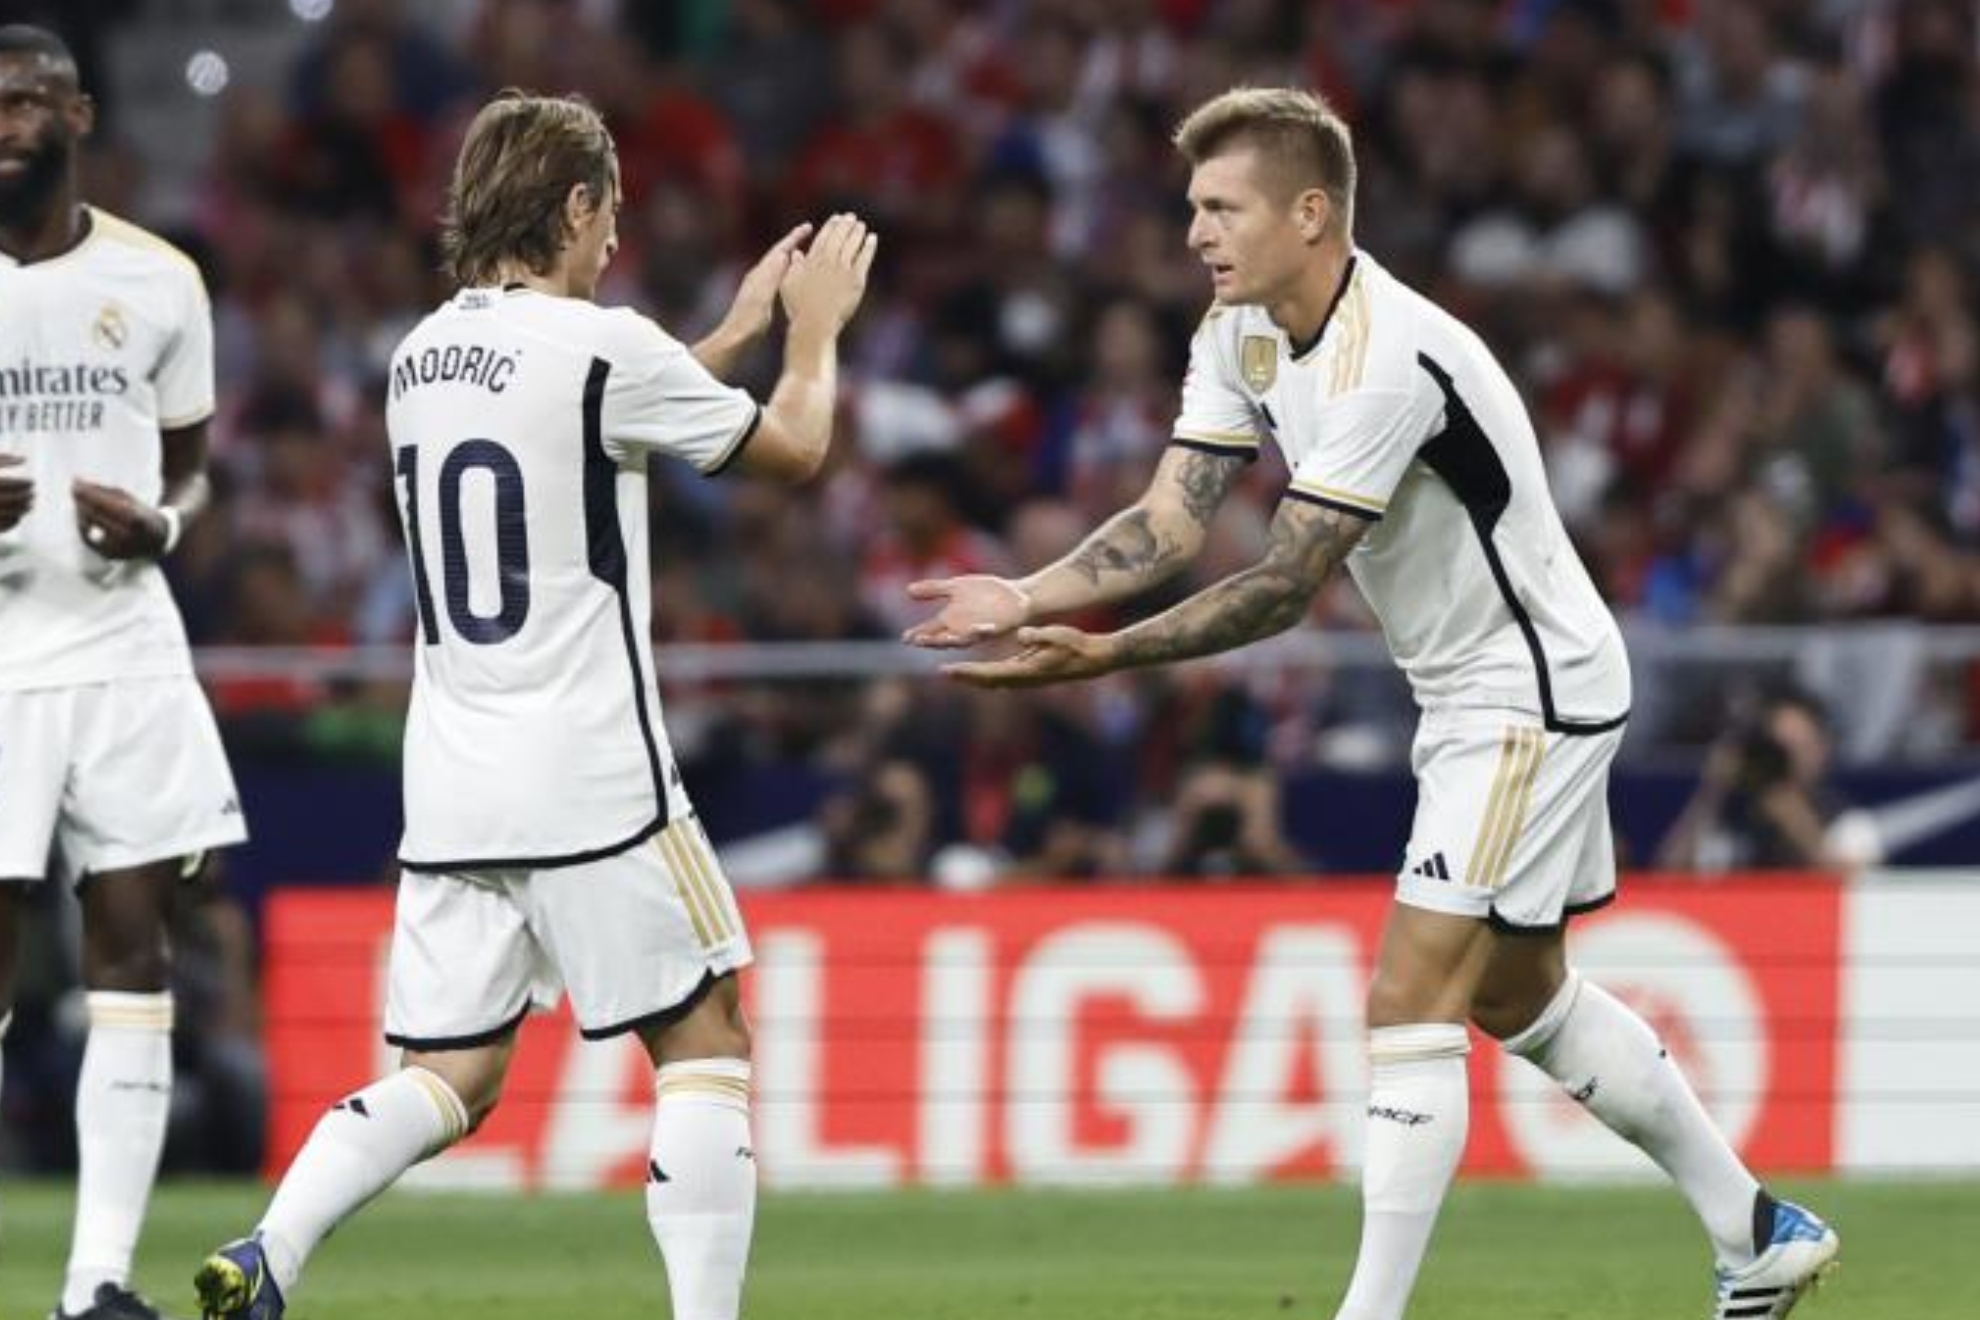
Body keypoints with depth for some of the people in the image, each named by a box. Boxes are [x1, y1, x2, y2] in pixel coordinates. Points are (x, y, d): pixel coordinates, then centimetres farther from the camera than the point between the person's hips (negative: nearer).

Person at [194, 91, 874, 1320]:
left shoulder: (426, 353, 12)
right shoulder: (599, 346, -10)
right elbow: (795, 446, 3)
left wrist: (735, 331, 34)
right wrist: (815, 329, 21)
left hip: (451, 793, 6)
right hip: (592, 784, -6)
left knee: (447, 1077, 7)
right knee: (706, 1044, 5)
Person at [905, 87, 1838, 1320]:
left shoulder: (1386, 361, -30)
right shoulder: (1243, 333, -1)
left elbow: (1287, 585, -30)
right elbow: (1174, 519, -4)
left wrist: (1105, 656, -36)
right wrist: (1026, 600, -20)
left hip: (1534, 692, -10)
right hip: (1471, 694, 10)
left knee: (1412, 1003, -14)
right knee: (1523, 996, 20)